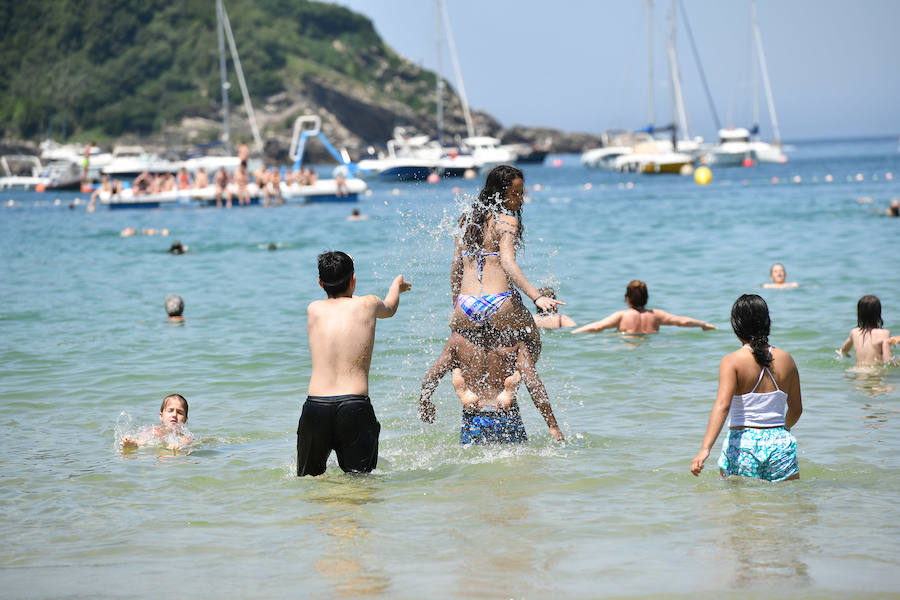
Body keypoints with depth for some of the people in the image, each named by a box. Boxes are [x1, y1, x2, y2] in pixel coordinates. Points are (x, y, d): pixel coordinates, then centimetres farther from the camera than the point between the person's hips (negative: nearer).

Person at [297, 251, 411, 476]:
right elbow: (389, 308, 34)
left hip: (315, 407, 2)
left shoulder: (313, 310, 13)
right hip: (355, 407, -2)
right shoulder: (368, 304, 8)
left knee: (309, 478, 16)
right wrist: (397, 284, 57)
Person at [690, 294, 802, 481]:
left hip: (742, 444, -2)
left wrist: (705, 449, -24)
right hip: (780, 443, 3)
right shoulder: (786, 360, 6)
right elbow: (797, 409, 15)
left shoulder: (732, 361, -5)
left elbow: (722, 405, -18)